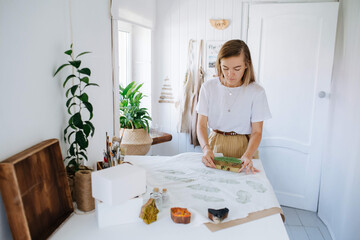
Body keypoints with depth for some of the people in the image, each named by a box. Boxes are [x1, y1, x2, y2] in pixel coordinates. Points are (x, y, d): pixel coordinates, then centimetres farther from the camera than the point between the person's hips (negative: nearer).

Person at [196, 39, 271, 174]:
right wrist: (206, 148, -22)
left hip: (244, 147, -1)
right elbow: (201, 124, -4)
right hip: (216, 144, 1)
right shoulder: (208, 87, -1)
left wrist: (247, 155, -23)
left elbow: (257, 131, -5)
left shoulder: (256, 92, -5)